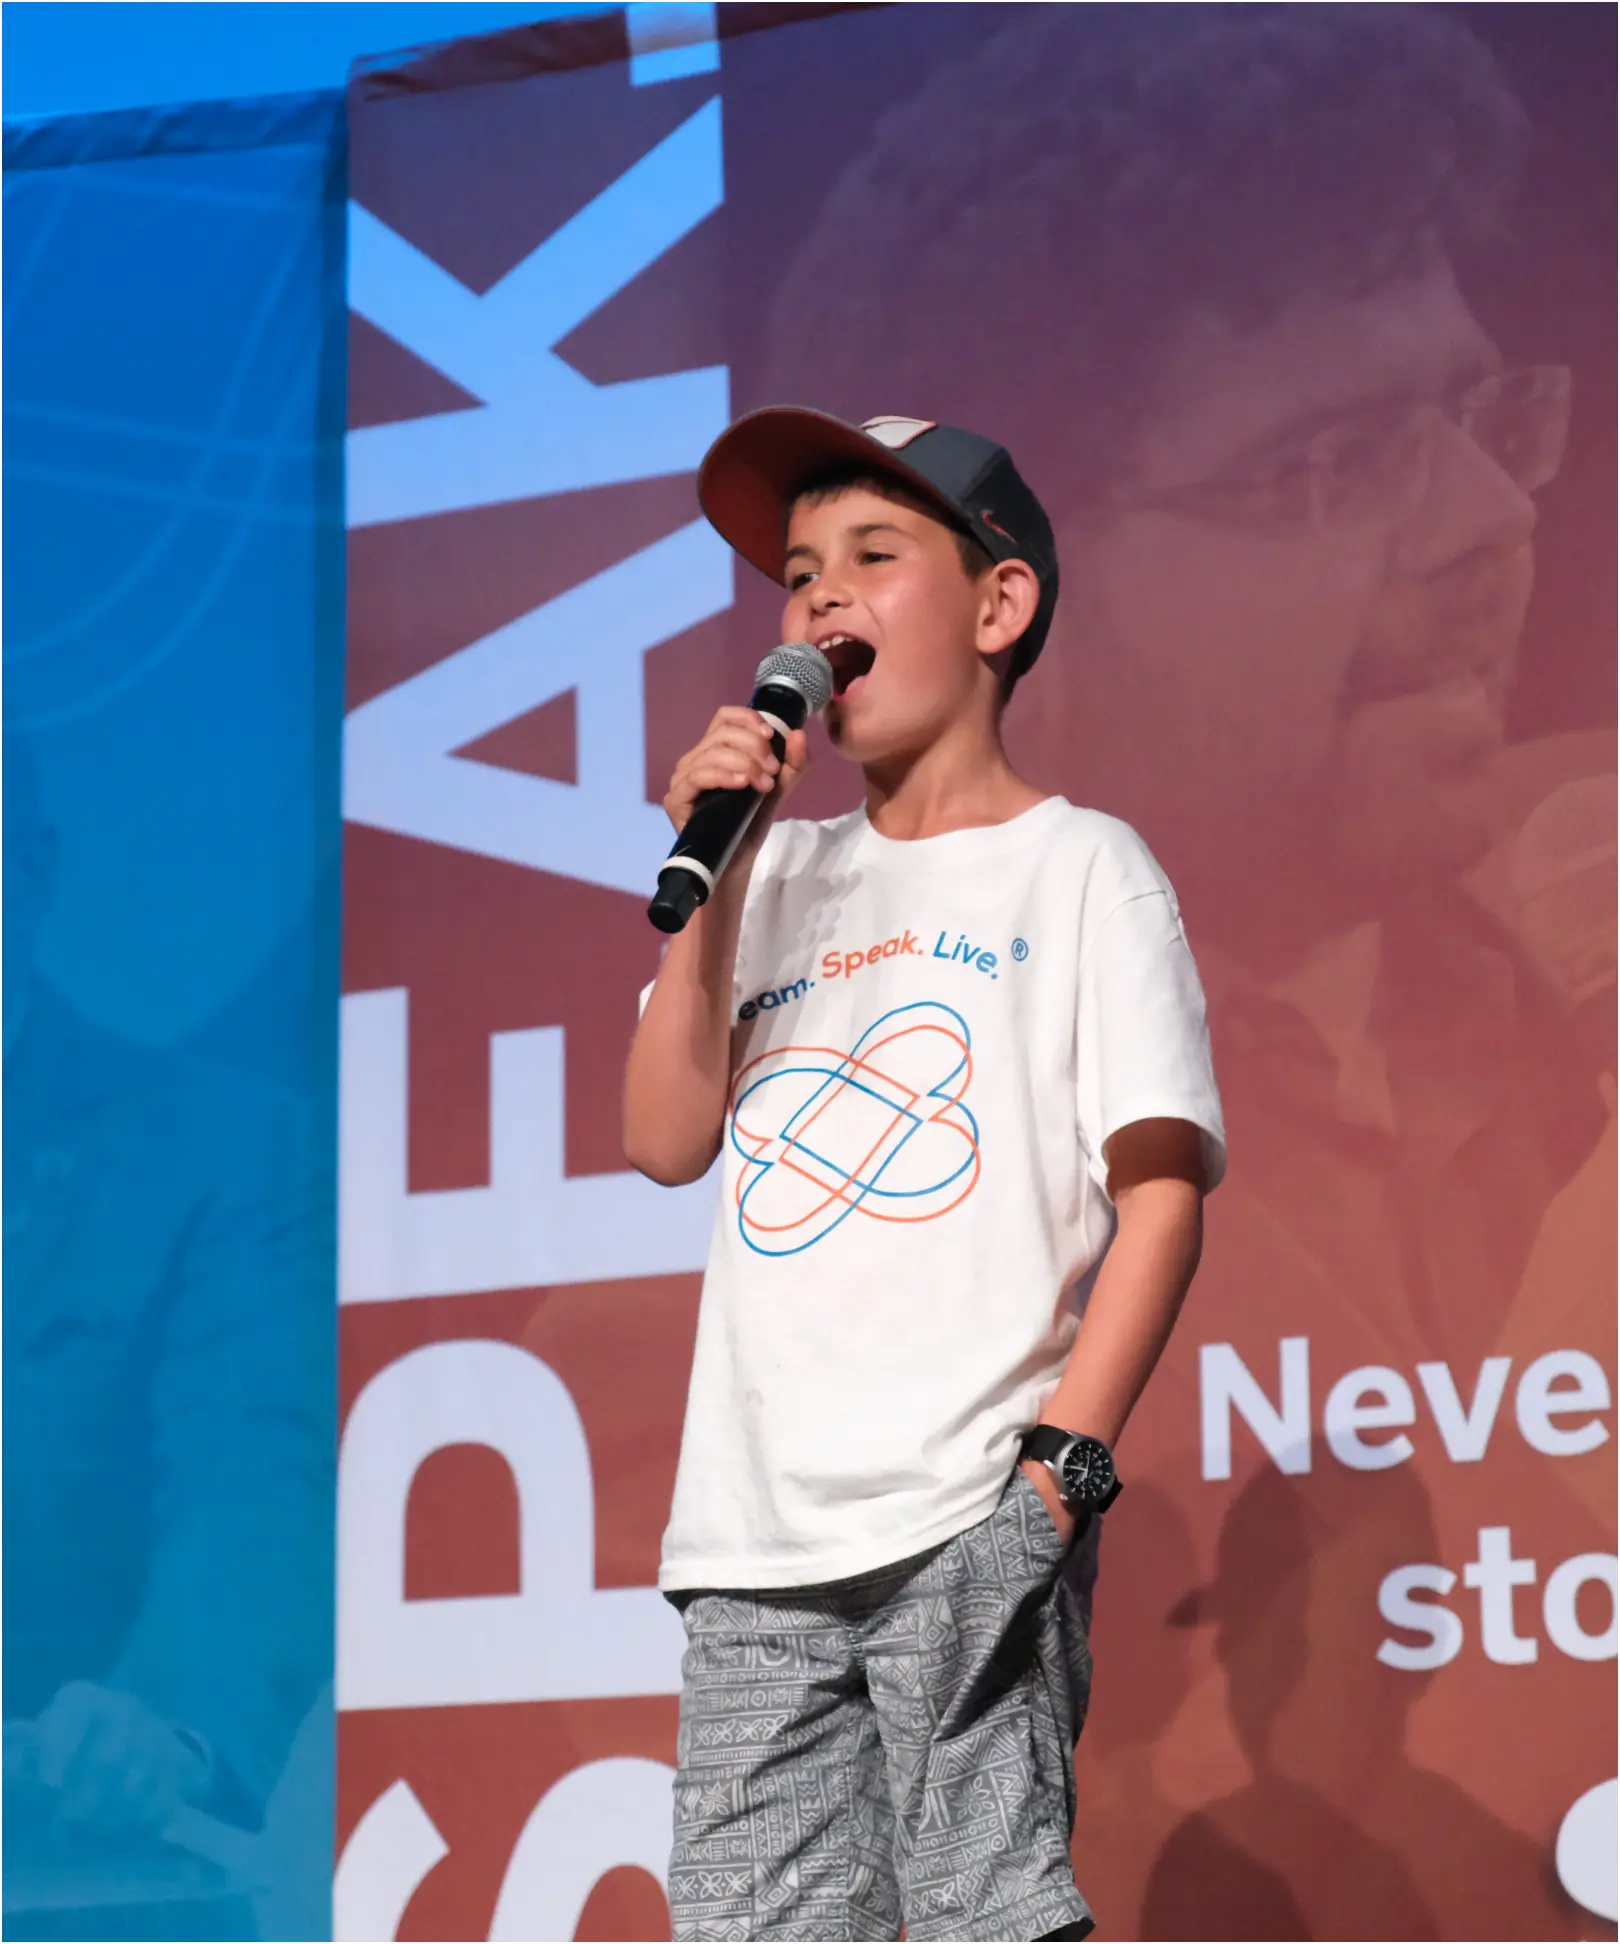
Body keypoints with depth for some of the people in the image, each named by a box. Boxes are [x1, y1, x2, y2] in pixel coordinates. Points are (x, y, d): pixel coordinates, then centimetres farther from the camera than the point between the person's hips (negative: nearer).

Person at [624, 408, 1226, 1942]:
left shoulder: (1078, 865, 5)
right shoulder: (784, 876, 21)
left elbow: (1162, 1185, -3)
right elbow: (669, 1141, 10)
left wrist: (1065, 1455, -14)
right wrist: (715, 872, 3)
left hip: (967, 1522, -5)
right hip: (755, 1536, 5)